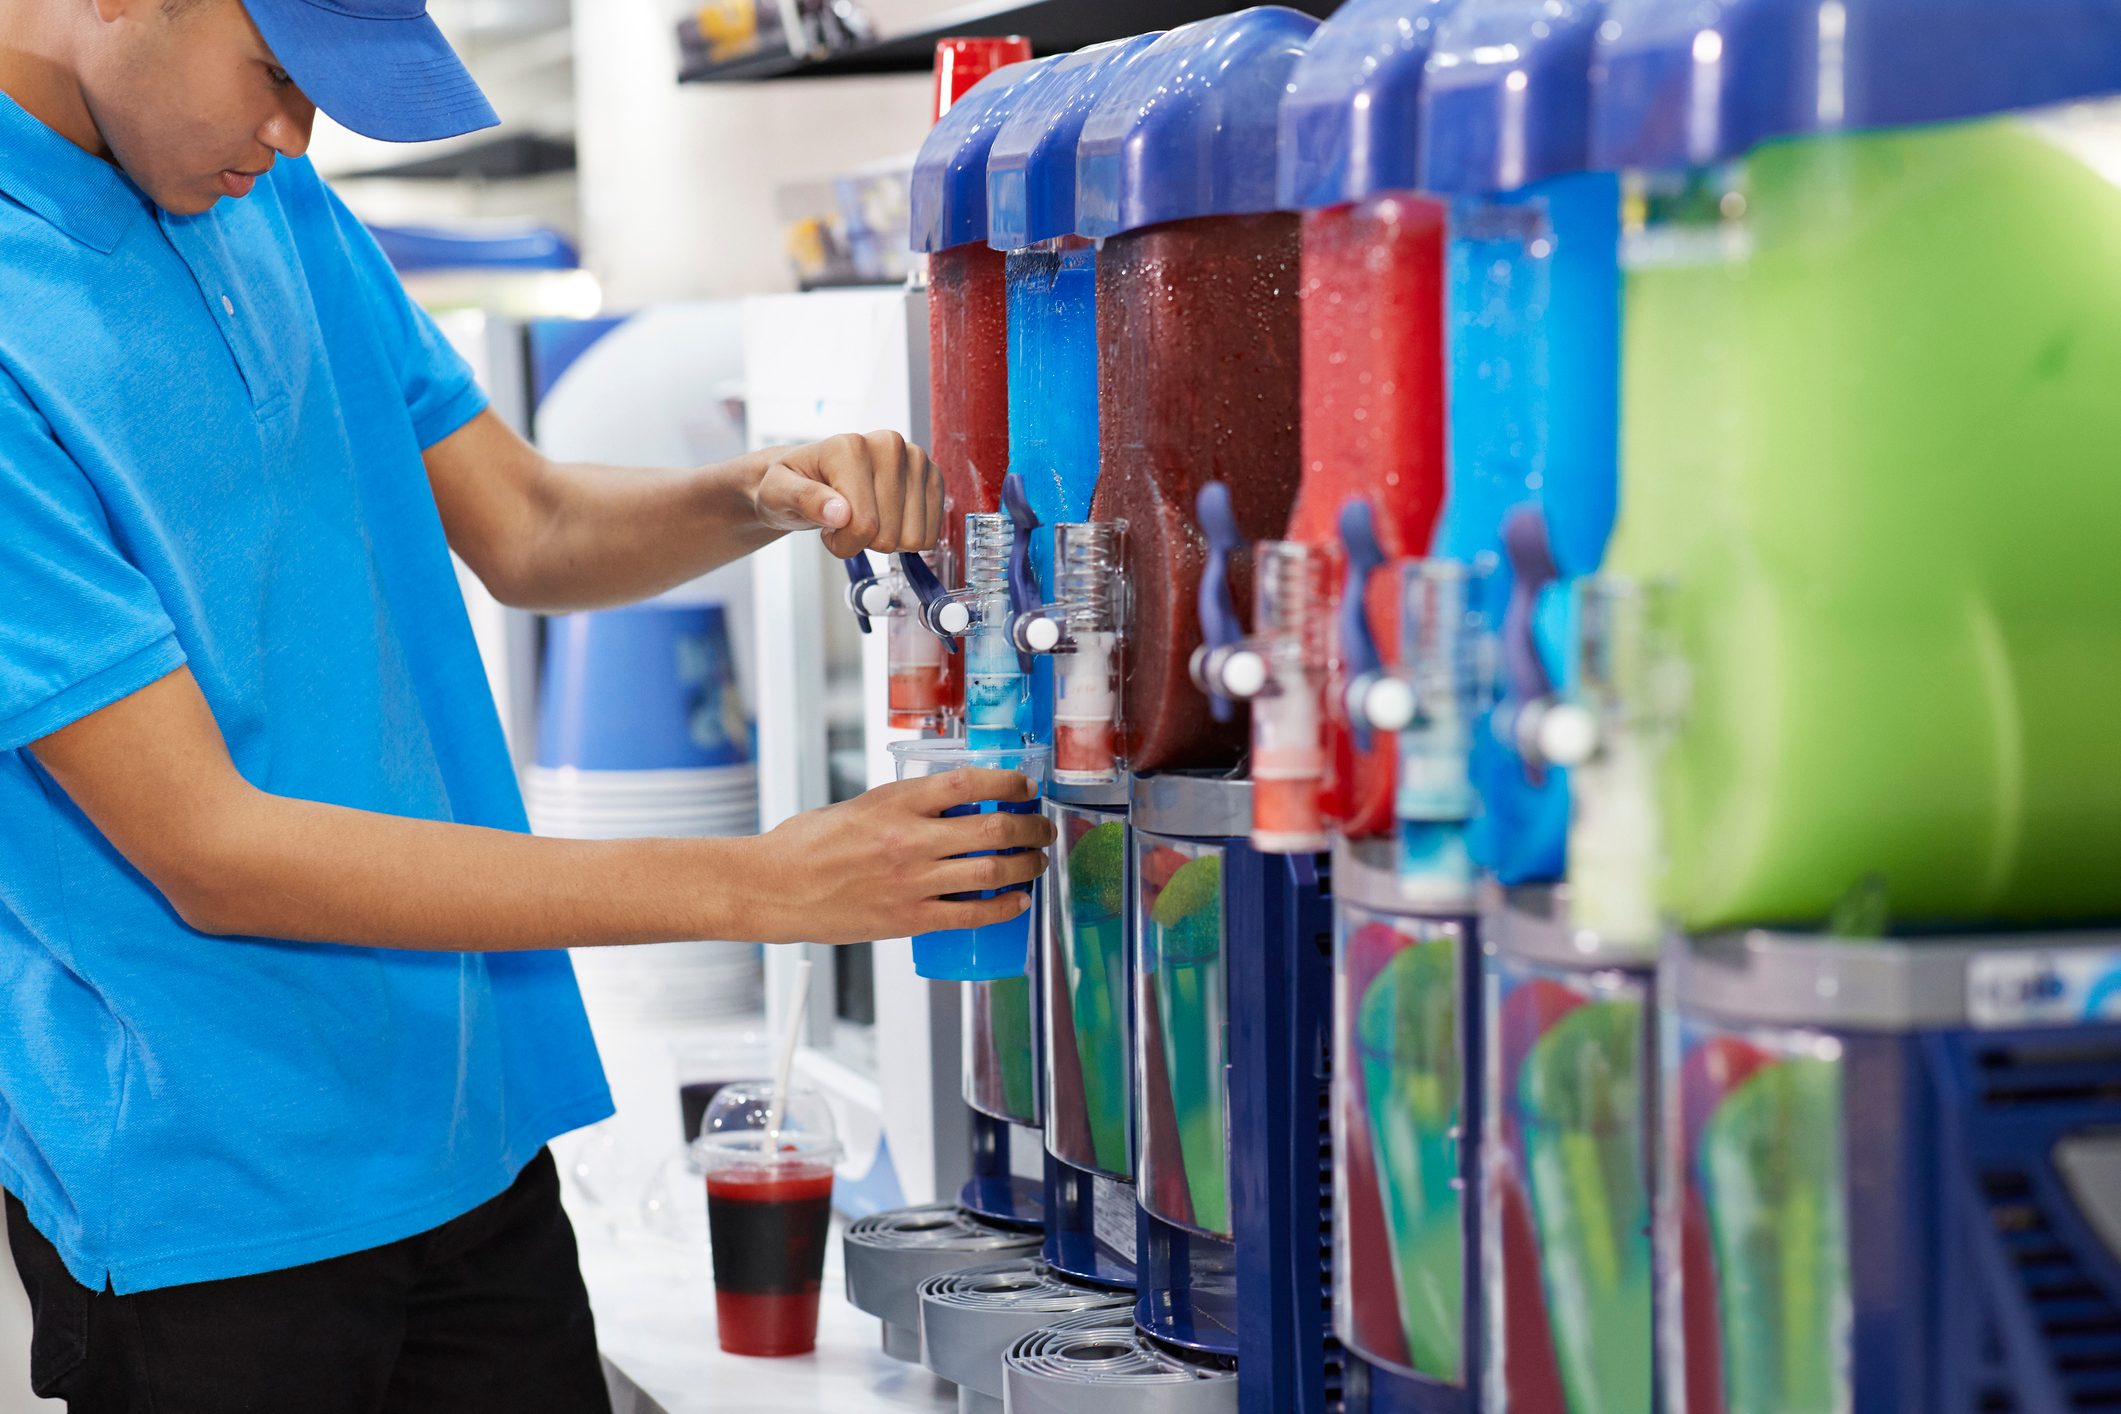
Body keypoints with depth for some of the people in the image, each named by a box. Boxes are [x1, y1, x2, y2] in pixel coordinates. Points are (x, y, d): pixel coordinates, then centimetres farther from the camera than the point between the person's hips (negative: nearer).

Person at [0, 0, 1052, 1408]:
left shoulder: (271, 202, 4)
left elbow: (523, 529, 14)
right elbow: (208, 854, -21)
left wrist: (763, 495, -9)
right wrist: (756, 886, -20)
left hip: (477, 1129, 7)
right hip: (207, 1208, -7)